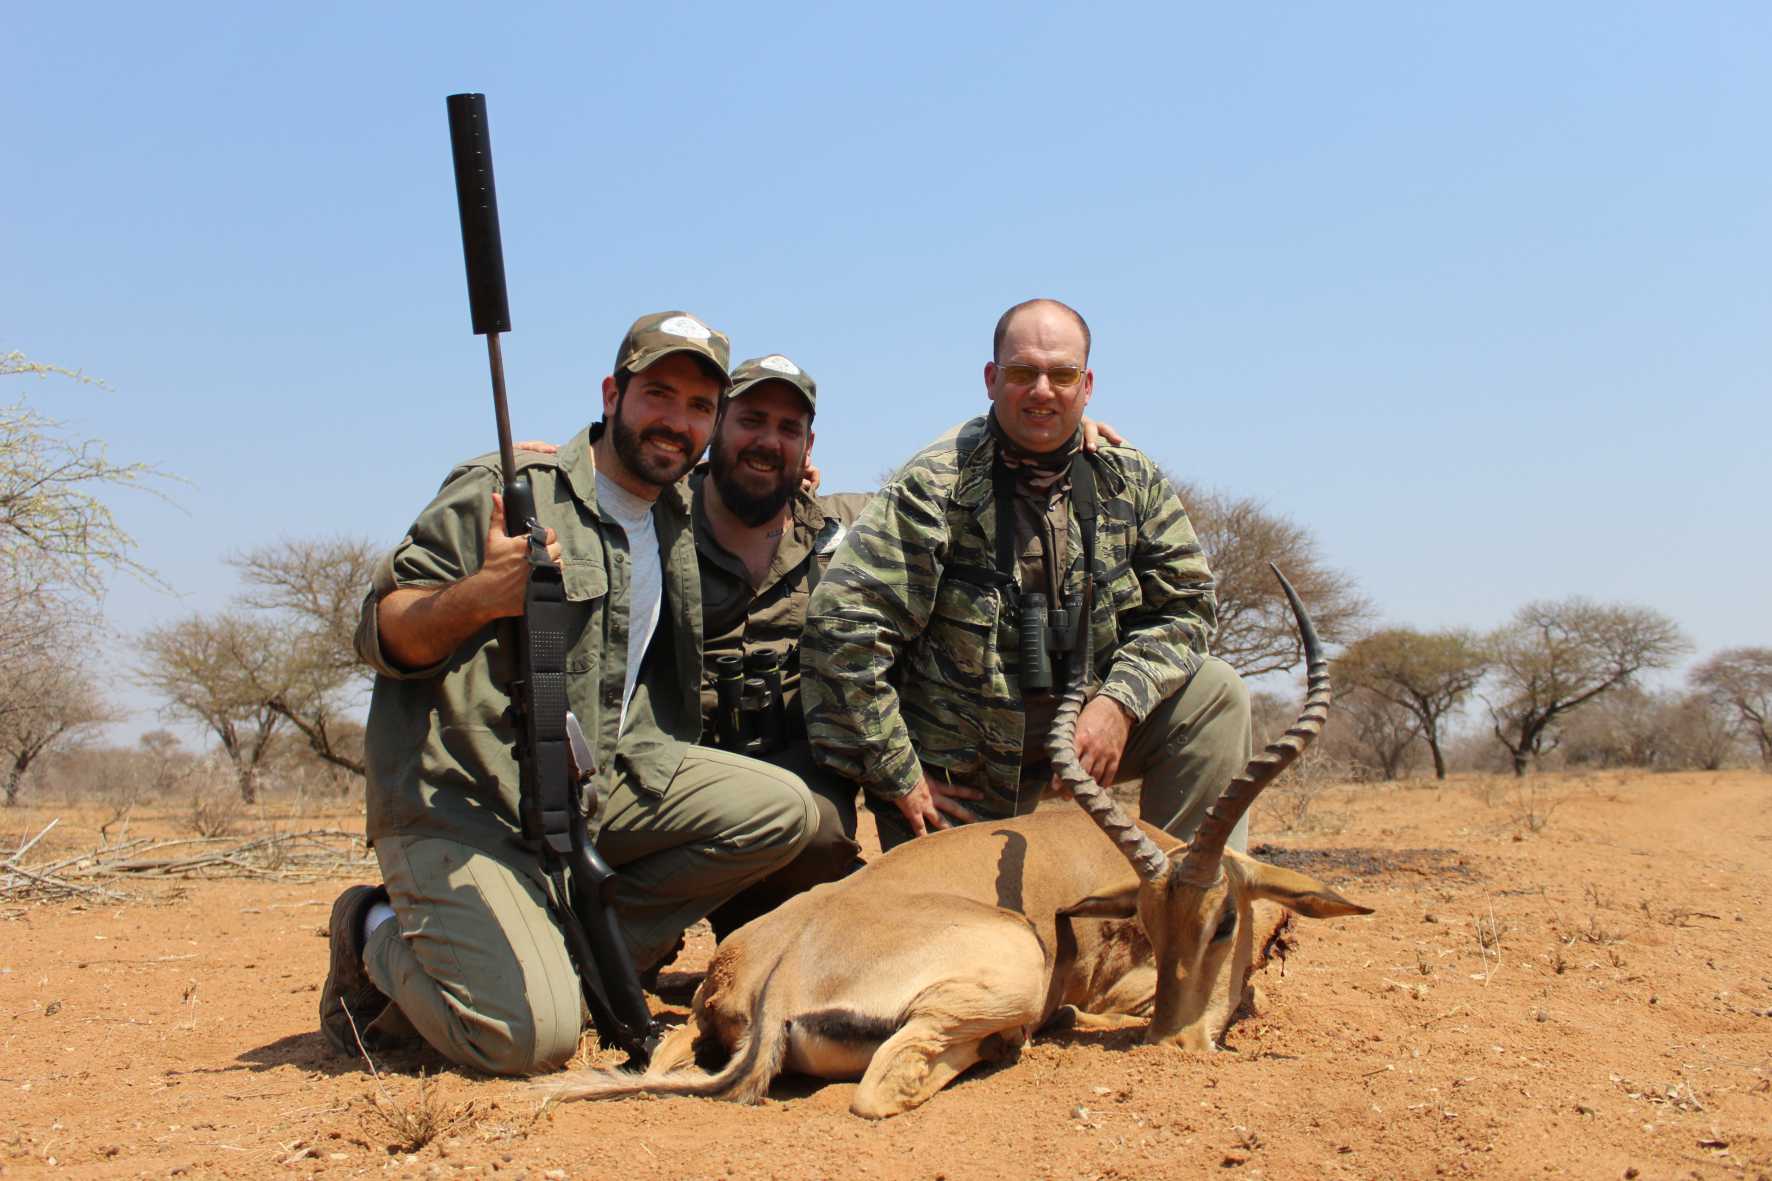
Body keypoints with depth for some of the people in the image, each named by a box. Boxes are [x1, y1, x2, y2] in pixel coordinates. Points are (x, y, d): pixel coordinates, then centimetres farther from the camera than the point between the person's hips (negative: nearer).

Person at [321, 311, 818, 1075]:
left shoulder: (681, 523, 12)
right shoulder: (508, 490, -9)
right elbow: (381, 636, -10)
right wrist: (480, 595, -32)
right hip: (462, 804, -6)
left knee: (780, 809, -13)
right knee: (529, 1037, -22)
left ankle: (553, 945, -5)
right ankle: (384, 936, 9)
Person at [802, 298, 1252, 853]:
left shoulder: (1129, 479, -2)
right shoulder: (936, 485, -18)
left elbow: (1185, 603, 3)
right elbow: (842, 627, -22)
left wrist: (1121, 702, -16)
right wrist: (898, 775, -19)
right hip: (958, 775, -4)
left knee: (1216, 693, -11)